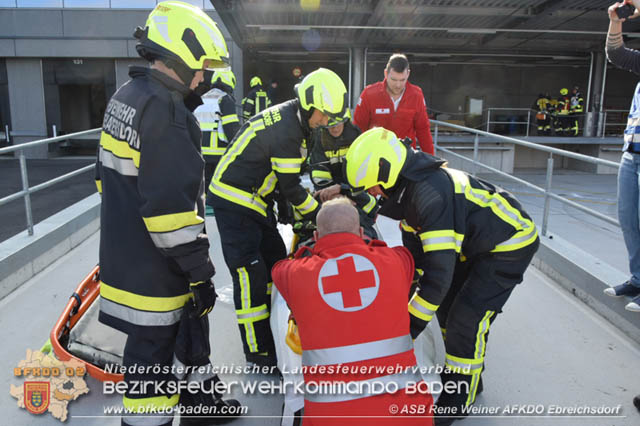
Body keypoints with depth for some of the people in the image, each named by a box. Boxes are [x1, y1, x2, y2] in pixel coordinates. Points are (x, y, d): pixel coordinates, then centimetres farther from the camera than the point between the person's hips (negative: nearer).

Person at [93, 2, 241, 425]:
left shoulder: (126, 97, 9)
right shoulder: (164, 111, -23)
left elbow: (110, 174, 17)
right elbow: (171, 206, -27)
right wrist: (200, 272, -19)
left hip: (125, 253, 10)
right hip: (153, 269, -10)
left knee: (190, 323, 24)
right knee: (154, 350, 6)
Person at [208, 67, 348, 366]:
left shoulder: (290, 118, 7)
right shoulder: (286, 129, -24)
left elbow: (286, 178, 13)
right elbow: (291, 186, -20)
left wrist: (287, 206, 8)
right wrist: (319, 216, -8)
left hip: (255, 200, 10)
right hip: (234, 202, -10)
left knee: (276, 261, 14)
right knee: (250, 273, -8)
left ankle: (273, 330, 29)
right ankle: (258, 351, 3)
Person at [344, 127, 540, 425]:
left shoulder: (431, 194, -36)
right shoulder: (408, 186, -6)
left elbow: (439, 272, -37)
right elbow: (414, 243, 8)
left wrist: (410, 327, -29)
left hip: (511, 244, -9)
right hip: (476, 242, 10)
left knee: (466, 319, -10)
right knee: (446, 304, 13)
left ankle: (459, 399, 10)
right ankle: (460, 374, 32)